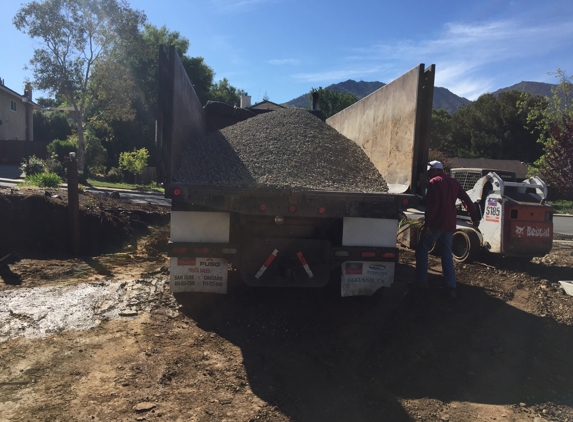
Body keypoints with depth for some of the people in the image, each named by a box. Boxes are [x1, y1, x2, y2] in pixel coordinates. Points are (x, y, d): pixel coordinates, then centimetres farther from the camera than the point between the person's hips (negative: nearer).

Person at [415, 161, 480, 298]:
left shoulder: (434, 182, -6)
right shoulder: (454, 182, 16)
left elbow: (433, 204, -17)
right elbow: (467, 200, 16)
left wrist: (427, 223, -19)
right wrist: (474, 217, 20)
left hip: (436, 223, -7)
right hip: (450, 224, 7)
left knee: (422, 250, 6)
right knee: (447, 253, 11)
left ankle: (422, 281, 6)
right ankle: (451, 287, 6)